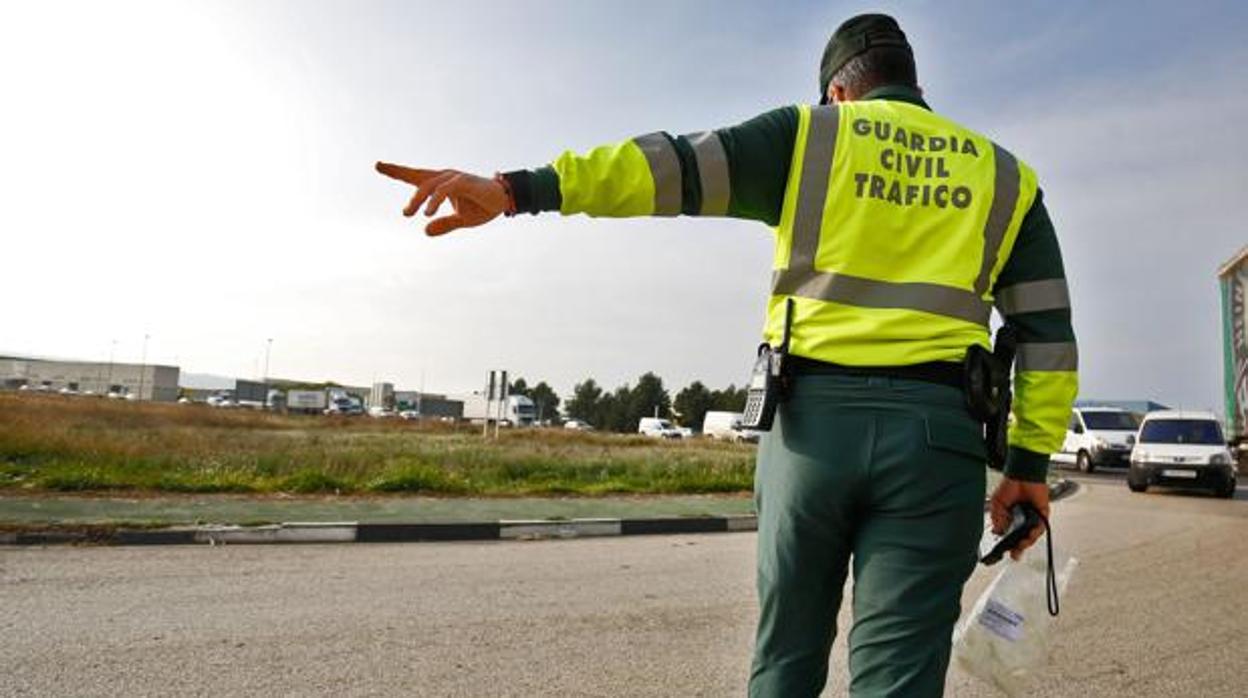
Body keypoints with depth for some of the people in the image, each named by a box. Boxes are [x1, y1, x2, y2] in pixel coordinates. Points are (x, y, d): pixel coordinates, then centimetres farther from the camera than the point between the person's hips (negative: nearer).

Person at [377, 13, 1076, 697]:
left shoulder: (806, 134, 9)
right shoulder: (1004, 175, 17)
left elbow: (673, 164, -5)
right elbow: (1048, 330, 12)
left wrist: (518, 189, -11)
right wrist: (1031, 461, 15)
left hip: (814, 420, -1)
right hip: (935, 435, 1)